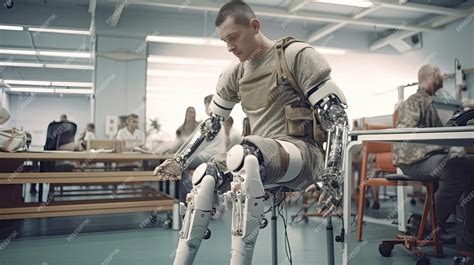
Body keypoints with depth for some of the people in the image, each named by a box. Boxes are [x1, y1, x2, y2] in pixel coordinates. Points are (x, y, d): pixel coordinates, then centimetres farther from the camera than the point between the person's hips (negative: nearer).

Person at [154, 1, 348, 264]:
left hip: (302, 153, -6)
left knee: (242, 154, -35)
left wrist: (332, 175, -20)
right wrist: (179, 161, 14)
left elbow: (336, 116, -10)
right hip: (261, 158, 6)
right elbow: (211, 123, 23)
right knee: (204, 176, -19)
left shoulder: (297, 56, -5)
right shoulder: (234, 75, 14)